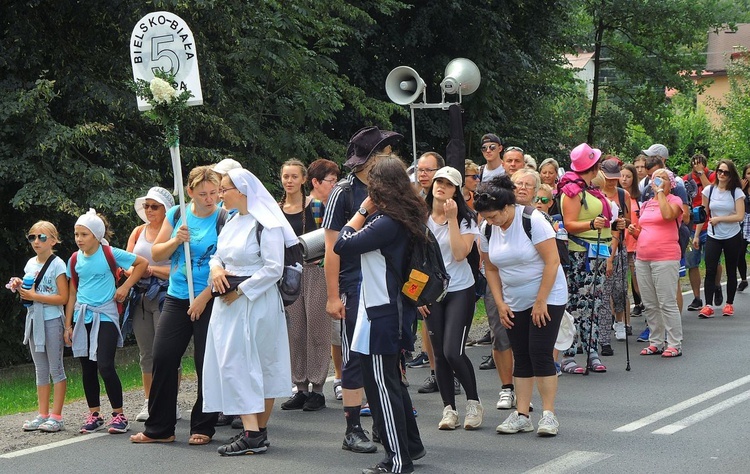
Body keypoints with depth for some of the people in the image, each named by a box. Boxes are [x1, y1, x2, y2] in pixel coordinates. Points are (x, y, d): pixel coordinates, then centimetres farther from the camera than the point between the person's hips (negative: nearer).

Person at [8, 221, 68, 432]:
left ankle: (56, 416, 0)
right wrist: (20, 288, -2)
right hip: (34, 320, 7)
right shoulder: (30, 264, 10)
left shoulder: (57, 264, -10)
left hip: (52, 321, -7)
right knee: (41, 371, 10)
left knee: (55, 368, -2)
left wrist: (35, 296, -18)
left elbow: (63, 298, -15)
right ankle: (43, 415, 14)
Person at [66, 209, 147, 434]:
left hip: (105, 316, -5)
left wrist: (125, 287, -5)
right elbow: (72, 293, 12)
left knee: (105, 366, -12)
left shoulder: (110, 254, -7)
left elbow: (142, 263, -1)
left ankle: (119, 415, -2)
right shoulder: (75, 260, 6)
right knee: (87, 368, 7)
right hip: (83, 317, 5)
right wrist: (68, 325, 11)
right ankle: (94, 415, 18)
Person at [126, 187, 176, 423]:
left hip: (164, 296, -6)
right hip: (141, 296, 6)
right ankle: (149, 403, 16)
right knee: (146, 353, 10)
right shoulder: (138, 232, 15)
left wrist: (152, 269, -12)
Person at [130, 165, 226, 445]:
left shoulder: (224, 219, -7)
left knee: (206, 363, 0)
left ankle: (203, 428, 12)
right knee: (163, 358, -1)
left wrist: (203, 298, -14)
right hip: (176, 299, 4)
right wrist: (175, 241, -9)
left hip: (209, 300, -4)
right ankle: (159, 428, 8)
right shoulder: (177, 215, 7)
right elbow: (156, 254, 10)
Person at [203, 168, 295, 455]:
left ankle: (255, 436, -8)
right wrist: (216, 268, -1)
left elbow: (274, 269, -17)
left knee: (240, 364, -11)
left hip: (255, 302, -9)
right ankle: (253, 432, 8)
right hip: (229, 302, 9)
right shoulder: (231, 222, 14)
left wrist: (240, 290, -18)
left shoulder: (266, 225, -12)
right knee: (231, 363, 5)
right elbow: (218, 255, 22)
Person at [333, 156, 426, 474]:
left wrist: (363, 210, -11)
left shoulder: (387, 223, -21)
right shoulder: (406, 218, 8)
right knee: (392, 382, 21)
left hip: (382, 315, -10)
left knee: (382, 386, -3)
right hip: (394, 308, 10)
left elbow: (342, 245, -20)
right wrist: (368, 213, 4)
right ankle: (411, 445, 30)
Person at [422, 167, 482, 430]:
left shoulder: (465, 219, -6)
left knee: (453, 352, -13)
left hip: (460, 291, -3)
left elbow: (460, 254, -19)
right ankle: (449, 409, 13)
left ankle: (474, 403, 4)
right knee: (439, 354, 3)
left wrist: (452, 219, -19)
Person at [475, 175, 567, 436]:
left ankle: (549, 414, -5)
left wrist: (541, 302, -18)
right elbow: (491, 269, 9)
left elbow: (552, 261, -19)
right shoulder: (488, 230, -1)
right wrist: (500, 303, 0)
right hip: (515, 303, 6)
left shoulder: (532, 220, -18)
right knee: (521, 358, 5)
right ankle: (522, 415, 8)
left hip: (547, 298, -6)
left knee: (540, 354, -11)